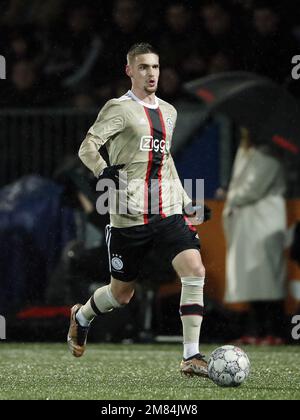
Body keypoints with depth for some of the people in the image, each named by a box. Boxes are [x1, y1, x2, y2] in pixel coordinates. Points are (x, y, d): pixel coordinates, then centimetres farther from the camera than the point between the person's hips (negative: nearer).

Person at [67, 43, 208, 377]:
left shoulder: (168, 112, 15)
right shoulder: (120, 109, -5)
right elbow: (87, 148, -11)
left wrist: (185, 200, 23)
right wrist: (104, 173, -27)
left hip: (168, 212, 5)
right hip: (129, 217, -5)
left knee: (195, 270, -18)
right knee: (122, 292, 8)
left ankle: (191, 356, -14)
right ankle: (81, 317, 42)